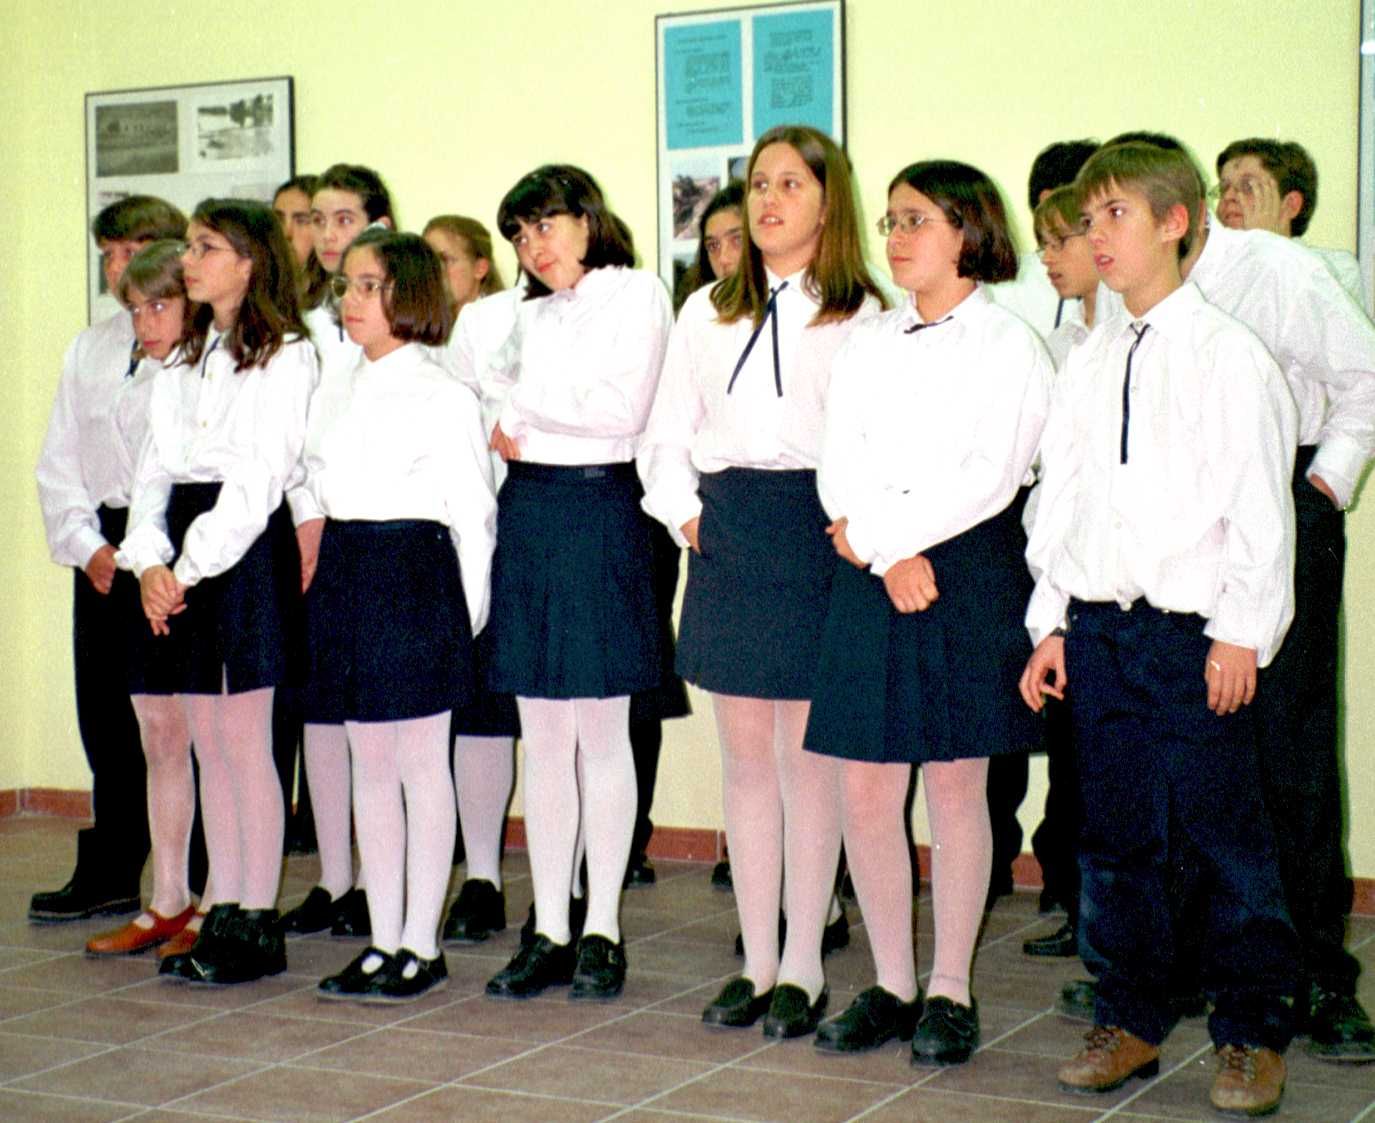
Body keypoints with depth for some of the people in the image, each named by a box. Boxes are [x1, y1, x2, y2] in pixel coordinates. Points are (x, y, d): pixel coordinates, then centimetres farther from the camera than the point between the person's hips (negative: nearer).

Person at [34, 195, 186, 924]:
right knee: (107, 718, 11)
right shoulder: (88, 351, 15)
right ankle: (108, 878, 22)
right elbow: (58, 463, 16)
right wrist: (89, 547, 2)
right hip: (104, 548, 6)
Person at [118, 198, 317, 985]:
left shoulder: (286, 357, -6)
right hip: (182, 559, 7)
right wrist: (149, 561, -3)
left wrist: (191, 567, -15)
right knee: (208, 743, 9)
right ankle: (224, 913, 16)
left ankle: (259, 925, 3)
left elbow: (258, 482, -13)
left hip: (247, 550, -7)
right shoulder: (185, 361, 18)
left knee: (244, 742, -5)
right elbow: (155, 467, 12)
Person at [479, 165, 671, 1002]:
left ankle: (603, 931, 7)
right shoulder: (530, 314, 19)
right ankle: (550, 932, 11)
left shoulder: (636, 295, -1)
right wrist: (502, 429, -7)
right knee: (543, 738, 6)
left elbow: (624, 409, -13)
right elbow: (498, 408, 15)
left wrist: (524, 410, -5)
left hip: (599, 508, -6)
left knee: (602, 734, -1)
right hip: (525, 512, 6)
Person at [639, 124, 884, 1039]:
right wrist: (682, 509, 3)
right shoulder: (708, 311, 15)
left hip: (812, 530, -4)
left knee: (809, 756, 0)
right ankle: (758, 963, 16)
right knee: (745, 755, 8)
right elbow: (669, 430, 16)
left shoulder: (863, 314, 1)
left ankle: (803, 970, 9)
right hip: (726, 533, 4)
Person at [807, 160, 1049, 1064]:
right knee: (865, 787, 2)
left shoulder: (1008, 343, -1)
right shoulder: (869, 343, 15)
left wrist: (874, 528, -12)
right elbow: (841, 463, 5)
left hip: (970, 567, -4)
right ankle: (892, 987, 16)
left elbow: (991, 475, -11)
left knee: (955, 784, 2)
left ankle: (951, 992, 13)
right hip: (868, 577, 5)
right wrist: (888, 554, -11)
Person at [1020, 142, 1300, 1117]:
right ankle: (1130, 1022, 21)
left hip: (1193, 632, -5)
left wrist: (1243, 633, -11)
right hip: (1099, 626, 5)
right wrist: (1052, 622, 10)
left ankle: (1252, 1036, 12)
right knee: (1117, 835, 10)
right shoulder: (1089, 363, 12)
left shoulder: (1228, 354, -4)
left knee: (1225, 832, -1)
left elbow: (1258, 504, -7)